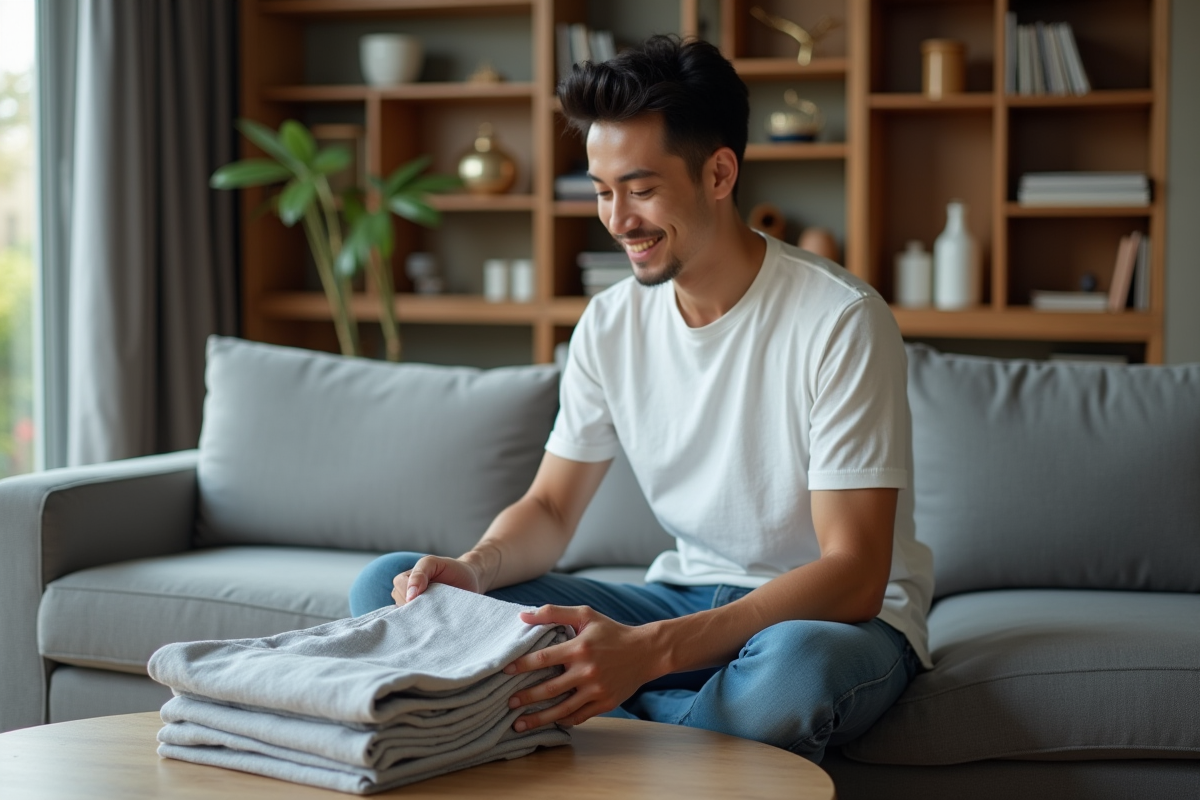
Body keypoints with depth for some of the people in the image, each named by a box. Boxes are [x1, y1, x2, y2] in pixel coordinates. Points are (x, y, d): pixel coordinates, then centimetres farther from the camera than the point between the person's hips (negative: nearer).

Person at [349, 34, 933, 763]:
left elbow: (853, 577, -25)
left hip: (841, 618, -5)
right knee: (391, 589, -8)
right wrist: (475, 567, -17)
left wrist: (649, 649, -38)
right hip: (689, 598, 6)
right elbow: (550, 510, 8)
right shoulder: (612, 322, 1)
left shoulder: (841, 320, -19)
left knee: (790, 665, -44)